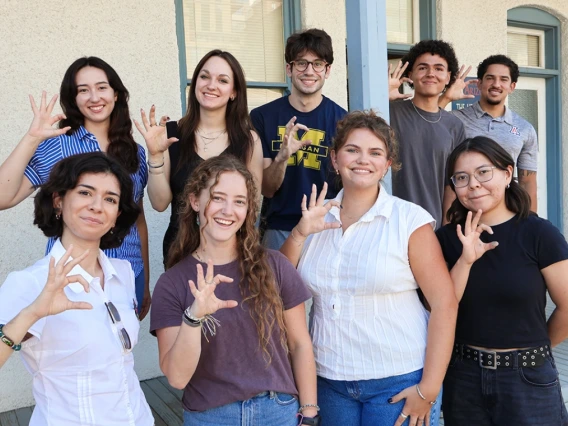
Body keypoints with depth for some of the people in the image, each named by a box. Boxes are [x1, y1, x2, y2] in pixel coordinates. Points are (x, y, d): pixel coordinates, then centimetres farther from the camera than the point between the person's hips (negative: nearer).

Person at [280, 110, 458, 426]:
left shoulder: (411, 220, -9)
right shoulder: (317, 220, 2)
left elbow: (445, 303, -10)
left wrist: (429, 389, -12)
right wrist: (299, 234, -12)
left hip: (400, 382, -3)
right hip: (330, 381, 4)